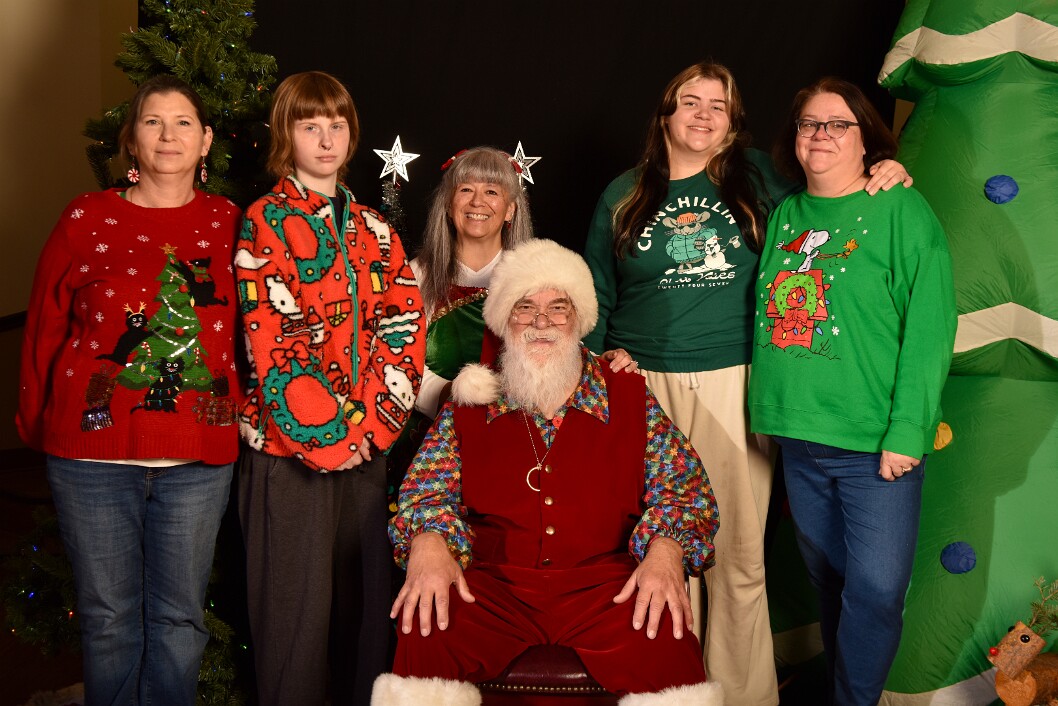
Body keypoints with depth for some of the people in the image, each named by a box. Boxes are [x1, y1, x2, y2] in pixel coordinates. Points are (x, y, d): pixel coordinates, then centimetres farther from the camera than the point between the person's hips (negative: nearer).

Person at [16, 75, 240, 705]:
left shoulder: (231, 225, 5)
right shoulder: (86, 218, 2)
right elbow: (44, 327, 5)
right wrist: (37, 423, 7)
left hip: (198, 459, 1)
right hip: (93, 451, -1)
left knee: (179, 619, 11)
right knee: (109, 618, 11)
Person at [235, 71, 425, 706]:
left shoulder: (371, 227, 14)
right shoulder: (266, 220, -2)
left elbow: (404, 322, 6)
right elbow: (273, 340, -11)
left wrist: (376, 419, -7)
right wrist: (327, 435, -15)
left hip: (367, 441, 5)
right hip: (291, 444, -5)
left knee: (366, 594, 11)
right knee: (297, 604, 2)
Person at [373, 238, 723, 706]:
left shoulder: (631, 400, 11)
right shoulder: (469, 406, 13)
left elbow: (680, 488, 6)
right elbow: (428, 489, 8)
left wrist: (664, 552, -15)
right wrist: (428, 543, -16)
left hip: (605, 587, 0)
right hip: (492, 587, 1)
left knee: (665, 642, -31)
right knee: (426, 628, -30)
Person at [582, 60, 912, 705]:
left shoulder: (757, 179, 9)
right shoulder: (625, 194, 11)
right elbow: (597, 294, 16)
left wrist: (886, 179, 3)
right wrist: (599, 359, 3)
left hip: (733, 384, 0)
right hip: (645, 387, 1)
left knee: (740, 556, 1)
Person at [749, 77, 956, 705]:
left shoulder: (901, 210, -6)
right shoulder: (784, 216, 11)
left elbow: (930, 325, -12)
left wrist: (907, 431, -18)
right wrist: (770, 408, 6)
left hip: (876, 444, -5)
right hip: (800, 440, 5)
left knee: (875, 590, -2)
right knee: (829, 584, 17)